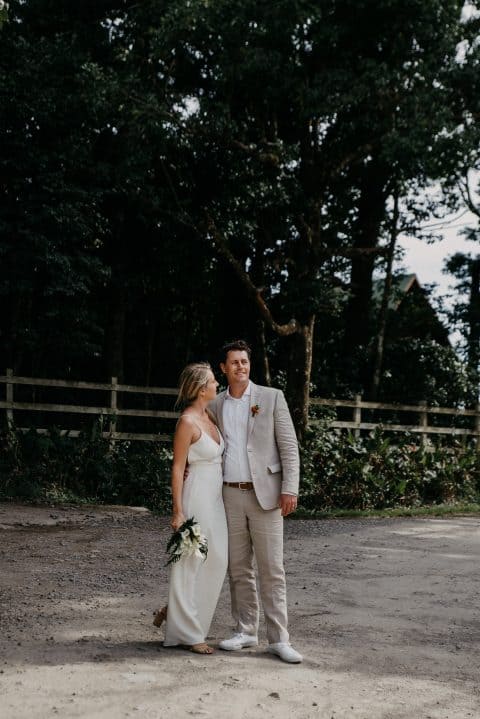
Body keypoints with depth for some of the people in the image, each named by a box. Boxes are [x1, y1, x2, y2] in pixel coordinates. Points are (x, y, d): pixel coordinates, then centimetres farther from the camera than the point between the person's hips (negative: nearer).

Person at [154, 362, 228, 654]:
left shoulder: (210, 416, 9)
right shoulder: (187, 422, -15)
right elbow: (178, 468, -14)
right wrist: (178, 512, -17)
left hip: (215, 497, 9)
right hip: (196, 496, -9)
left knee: (216, 561, 12)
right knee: (190, 563, 0)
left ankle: (176, 612, 28)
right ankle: (187, 633, 11)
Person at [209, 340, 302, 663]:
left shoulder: (272, 397, -1)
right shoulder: (215, 406, 10)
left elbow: (289, 446, -3)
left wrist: (290, 489, -12)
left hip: (265, 494, -3)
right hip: (230, 495, 4)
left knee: (272, 569, -3)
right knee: (239, 569, 9)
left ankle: (279, 638, 1)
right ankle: (246, 631, 19)